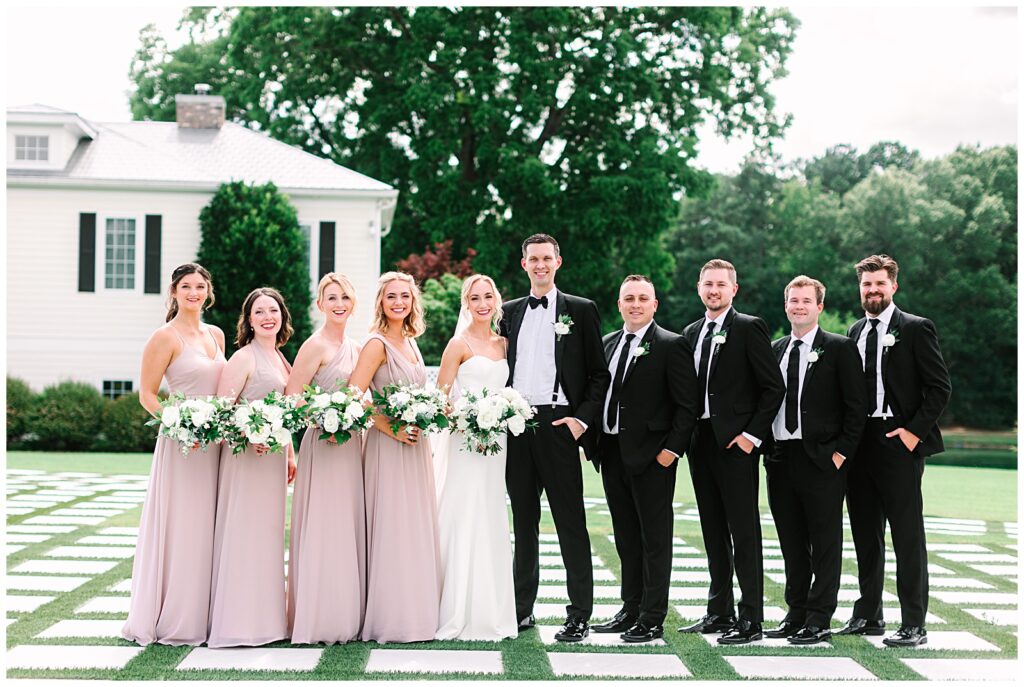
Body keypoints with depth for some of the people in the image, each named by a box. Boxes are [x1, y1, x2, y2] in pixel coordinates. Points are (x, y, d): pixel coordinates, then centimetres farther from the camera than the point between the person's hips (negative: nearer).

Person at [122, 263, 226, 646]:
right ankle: (172, 620, 6)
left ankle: (201, 616, 17)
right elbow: (147, 394, -7)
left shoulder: (216, 335, 13)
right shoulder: (166, 337, -6)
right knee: (179, 530, -3)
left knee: (206, 529, 9)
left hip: (216, 442, 6)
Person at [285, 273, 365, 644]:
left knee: (349, 529, 10)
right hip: (324, 444, -8)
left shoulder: (356, 348, 14)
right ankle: (318, 619, 2)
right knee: (323, 532, -5)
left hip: (352, 446, 8)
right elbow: (291, 397, -14)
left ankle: (347, 617, 16)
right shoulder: (316, 345, -8)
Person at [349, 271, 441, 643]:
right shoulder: (377, 344, -10)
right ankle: (390, 617, 2)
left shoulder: (411, 344, 13)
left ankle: (417, 612, 18)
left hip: (415, 447, 8)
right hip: (389, 448, -8)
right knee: (393, 532, -5)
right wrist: (391, 428, -18)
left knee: (417, 529, 10)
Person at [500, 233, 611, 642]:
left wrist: (583, 419, -10)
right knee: (523, 523, 11)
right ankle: (522, 608, 19)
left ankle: (579, 616, 0)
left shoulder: (580, 310, 4)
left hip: (558, 424, -4)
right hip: (516, 425, 4)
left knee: (571, 523, -3)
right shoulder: (510, 312, 16)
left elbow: (599, 374, 1)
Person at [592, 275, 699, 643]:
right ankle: (630, 611, 23)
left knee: (655, 540, 1)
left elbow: (686, 405, -10)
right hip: (613, 456, 7)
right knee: (626, 540, 14)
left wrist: (672, 449, -15)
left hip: (652, 457, -7)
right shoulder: (607, 344, 13)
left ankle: (652, 620, 6)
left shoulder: (671, 346, -7)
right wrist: (596, 443, 7)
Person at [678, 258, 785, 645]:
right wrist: (687, 435, 7)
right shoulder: (691, 333, 15)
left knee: (744, 532, -5)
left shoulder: (748, 328, -5)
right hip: (700, 440, 7)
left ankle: (750, 620, -2)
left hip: (735, 442, -7)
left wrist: (752, 434, -13)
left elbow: (774, 387, -8)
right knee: (714, 532, 12)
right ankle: (719, 612, 20)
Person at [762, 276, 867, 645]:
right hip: (780, 458, 5)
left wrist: (841, 452, -10)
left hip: (822, 459, -5)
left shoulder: (840, 349, -2)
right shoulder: (774, 350, 14)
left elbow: (856, 406, -5)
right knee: (791, 543, 12)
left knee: (824, 543, 0)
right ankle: (796, 615, 20)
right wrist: (767, 446, 7)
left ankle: (819, 621, 5)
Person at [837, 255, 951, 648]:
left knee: (907, 537, -3)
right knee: (865, 535, 12)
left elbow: (940, 388, -7)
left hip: (899, 443, -6)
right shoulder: (855, 331, 14)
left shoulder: (915, 329, -4)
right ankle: (868, 615, 22)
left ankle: (914, 625, 1)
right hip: (860, 444, 6)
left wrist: (914, 431, -12)